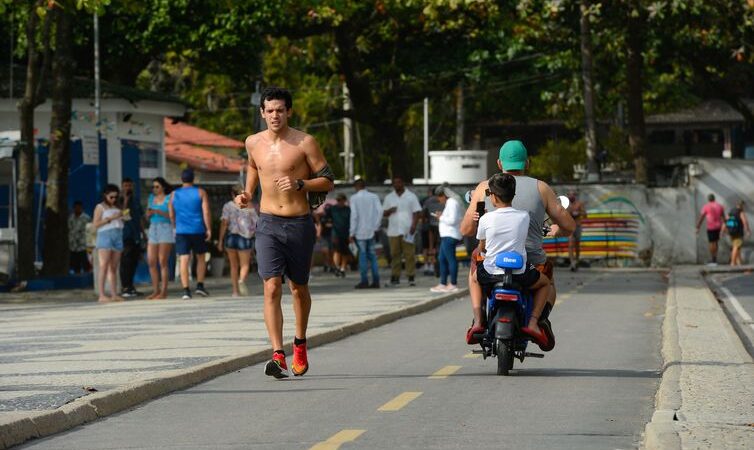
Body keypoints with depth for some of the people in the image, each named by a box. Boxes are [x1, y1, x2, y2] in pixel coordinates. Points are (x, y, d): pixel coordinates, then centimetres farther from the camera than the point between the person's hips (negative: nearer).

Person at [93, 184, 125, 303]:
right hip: (105, 236, -6)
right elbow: (96, 224, -5)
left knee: (114, 268, 3)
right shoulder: (100, 207, 4)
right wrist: (109, 218, -12)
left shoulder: (116, 208, 20)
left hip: (118, 237, 6)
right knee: (104, 267, -11)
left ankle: (114, 294, 2)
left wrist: (122, 217, 8)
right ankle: (102, 295, -15)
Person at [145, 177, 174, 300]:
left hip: (165, 229, -6)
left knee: (162, 262, -9)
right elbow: (147, 217, 18)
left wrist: (158, 212, -18)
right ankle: (156, 290, 6)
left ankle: (164, 291, -7)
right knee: (151, 262, 0)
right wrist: (148, 214, -4)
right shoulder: (151, 198, 15)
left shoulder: (169, 199, -2)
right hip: (153, 229, 6)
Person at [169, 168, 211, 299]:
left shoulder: (174, 194, 7)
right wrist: (208, 229, -4)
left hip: (181, 231, 1)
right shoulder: (200, 192, 0)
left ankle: (186, 290, -10)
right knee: (201, 258, 16)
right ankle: (200, 285, 7)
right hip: (198, 230, -1)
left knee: (184, 260, -3)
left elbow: (171, 215, 12)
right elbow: (206, 212, -7)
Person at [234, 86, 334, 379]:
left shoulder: (304, 143, -5)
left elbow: (328, 181, -2)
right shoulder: (253, 143, 5)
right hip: (268, 224, 1)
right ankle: (278, 356, -22)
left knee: (298, 289, 13)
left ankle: (300, 343, 39)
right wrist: (247, 194, 12)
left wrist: (299, 183, -18)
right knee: (272, 288, -14)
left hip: (300, 224, -1)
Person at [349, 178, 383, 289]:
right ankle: (376, 281, 5)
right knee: (372, 255, 9)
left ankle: (364, 281, -3)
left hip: (360, 231, -4)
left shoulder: (354, 198, -4)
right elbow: (380, 211, -4)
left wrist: (351, 233, -8)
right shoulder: (374, 197, 6)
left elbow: (354, 215, -10)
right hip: (372, 231, 4)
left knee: (362, 255, 0)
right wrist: (376, 227, 1)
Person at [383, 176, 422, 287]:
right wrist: (389, 211, -7)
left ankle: (411, 277, -6)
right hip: (393, 231, 3)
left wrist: (414, 225, -11)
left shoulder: (411, 196, 7)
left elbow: (416, 212, 2)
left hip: (407, 231, -3)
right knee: (395, 254, 0)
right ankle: (395, 277, 2)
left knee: (410, 254, -6)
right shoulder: (388, 198, 15)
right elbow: (383, 213, 15)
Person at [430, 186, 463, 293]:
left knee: (451, 259, -8)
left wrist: (441, 217, -9)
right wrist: (441, 217, 12)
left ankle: (453, 284, -6)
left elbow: (452, 220, -21)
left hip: (450, 236, -11)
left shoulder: (452, 203, -14)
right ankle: (443, 283, 17)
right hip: (446, 236, 11)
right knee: (442, 259, 13)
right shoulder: (449, 203, 19)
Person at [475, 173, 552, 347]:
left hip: (490, 273, 0)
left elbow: (481, 248, 7)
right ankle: (533, 323, 7)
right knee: (545, 282, 29)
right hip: (520, 273, 0)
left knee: (475, 274, 35)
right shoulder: (524, 216, -3)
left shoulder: (486, 219, -6)